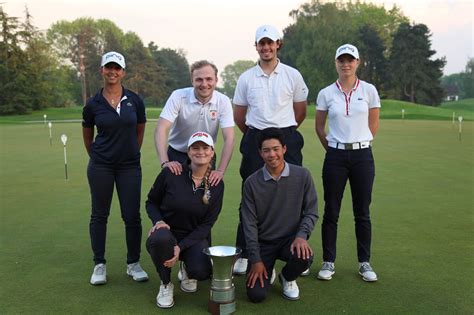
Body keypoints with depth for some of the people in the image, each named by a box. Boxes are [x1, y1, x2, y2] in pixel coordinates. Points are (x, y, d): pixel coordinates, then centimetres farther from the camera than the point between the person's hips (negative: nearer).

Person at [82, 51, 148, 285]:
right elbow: (87, 135, 12)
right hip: (100, 166, 0)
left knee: (132, 215, 2)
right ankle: (99, 265, 21)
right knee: (99, 214, 8)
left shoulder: (134, 101, -1)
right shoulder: (93, 104, -2)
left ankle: (133, 264, 17)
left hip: (129, 165, 0)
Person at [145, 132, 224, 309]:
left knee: (201, 271, -29)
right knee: (160, 239, -38)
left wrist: (180, 247, -18)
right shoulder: (171, 173, -12)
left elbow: (206, 225, -6)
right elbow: (151, 202, 3)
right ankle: (166, 284, -6)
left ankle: (186, 270, 14)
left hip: (194, 238, 1)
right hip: (168, 232, -1)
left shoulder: (216, 185, -7)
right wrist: (159, 221, -19)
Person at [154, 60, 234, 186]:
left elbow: (229, 138, -17)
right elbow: (161, 129, -25)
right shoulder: (178, 96, -18)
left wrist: (220, 171, -28)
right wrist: (165, 162, -38)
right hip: (177, 155, -1)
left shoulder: (223, 101, -14)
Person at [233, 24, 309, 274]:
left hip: (287, 139, 0)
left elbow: (300, 112, 13)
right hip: (255, 141, 1)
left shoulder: (292, 75, 4)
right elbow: (238, 115, 14)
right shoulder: (246, 78, 6)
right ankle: (244, 254, 12)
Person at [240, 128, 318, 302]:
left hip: (291, 238, 1)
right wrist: (255, 260, -9)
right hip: (263, 242, 0)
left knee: (304, 257, -33)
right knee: (256, 294, -15)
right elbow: (249, 223, -5)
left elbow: (311, 212, -1)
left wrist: (302, 235, -20)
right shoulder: (252, 183, -8)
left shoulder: (302, 176, -7)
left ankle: (287, 278, 6)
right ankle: (268, 272, 24)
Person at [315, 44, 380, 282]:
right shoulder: (326, 93, 1)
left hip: (362, 155, 0)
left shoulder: (369, 90, 1)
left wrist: (359, 144, 10)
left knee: (362, 212, 7)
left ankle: (364, 262, 20)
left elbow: (373, 124, 9)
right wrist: (332, 148, 9)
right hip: (335, 156, 0)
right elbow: (319, 127, 10)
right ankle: (328, 262, 15)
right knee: (331, 212, 4)